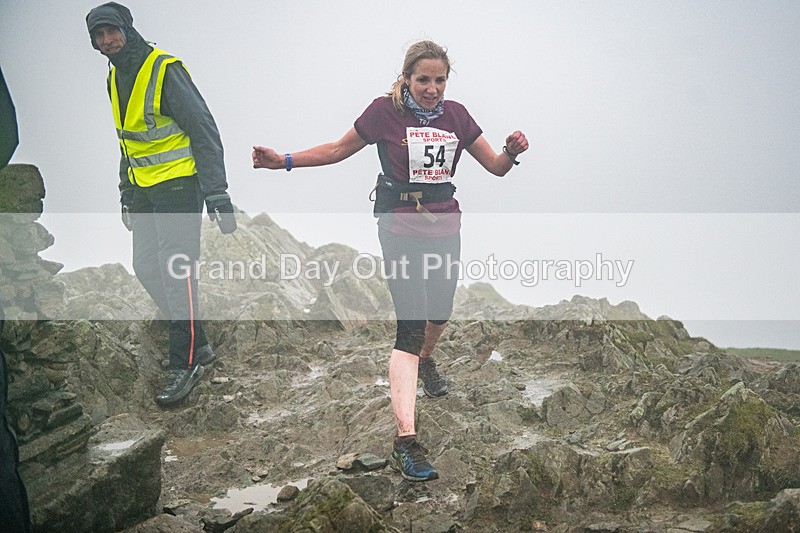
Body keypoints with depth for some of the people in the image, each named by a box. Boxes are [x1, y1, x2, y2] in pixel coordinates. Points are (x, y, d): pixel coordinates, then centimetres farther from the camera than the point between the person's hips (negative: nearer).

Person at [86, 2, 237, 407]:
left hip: (178, 184, -9)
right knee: (146, 268, 8)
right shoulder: (116, 77, 11)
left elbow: (204, 131, -17)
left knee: (175, 270, -11)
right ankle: (196, 345, 20)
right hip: (144, 189, 9)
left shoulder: (165, 70, -15)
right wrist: (126, 195, 20)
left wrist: (216, 193, -21)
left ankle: (185, 364, -4)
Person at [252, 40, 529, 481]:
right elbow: (338, 150, 5)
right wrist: (284, 160, -3)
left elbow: (496, 167, 7)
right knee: (411, 326, -16)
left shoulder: (456, 115, 4)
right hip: (401, 228, -5)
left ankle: (425, 361, 57)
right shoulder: (385, 111, -6)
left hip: (445, 227, 5)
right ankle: (405, 441, -21)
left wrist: (512, 152, -15)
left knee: (440, 311, 20)